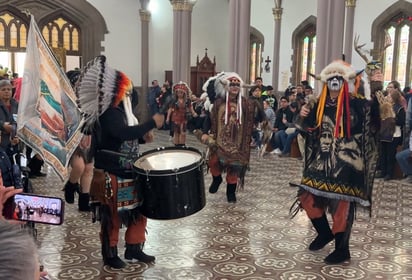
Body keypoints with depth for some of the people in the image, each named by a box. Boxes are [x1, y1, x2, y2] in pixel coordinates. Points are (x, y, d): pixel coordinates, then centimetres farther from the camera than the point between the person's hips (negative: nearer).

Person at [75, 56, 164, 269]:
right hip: (112, 173, -10)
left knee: (139, 209, 15)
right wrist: (152, 123, -30)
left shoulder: (123, 109, 10)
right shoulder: (108, 113, -20)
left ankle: (134, 249, 28)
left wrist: (142, 137, 1)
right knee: (113, 215, 3)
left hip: (129, 170, 10)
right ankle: (110, 254, 19)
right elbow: (123, 133, -36)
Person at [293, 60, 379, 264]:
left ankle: (342, 250, 15)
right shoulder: (320, 105, 9)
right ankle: (324, 232, 31)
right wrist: (304, 117, -4)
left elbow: (376, 112, -18)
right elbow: (309, 131, 14)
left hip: (344, 163, -5)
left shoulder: (354, 104, -5)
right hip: (322, 161, 5)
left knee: (341, 205, -1)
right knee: (308, 197, 6)